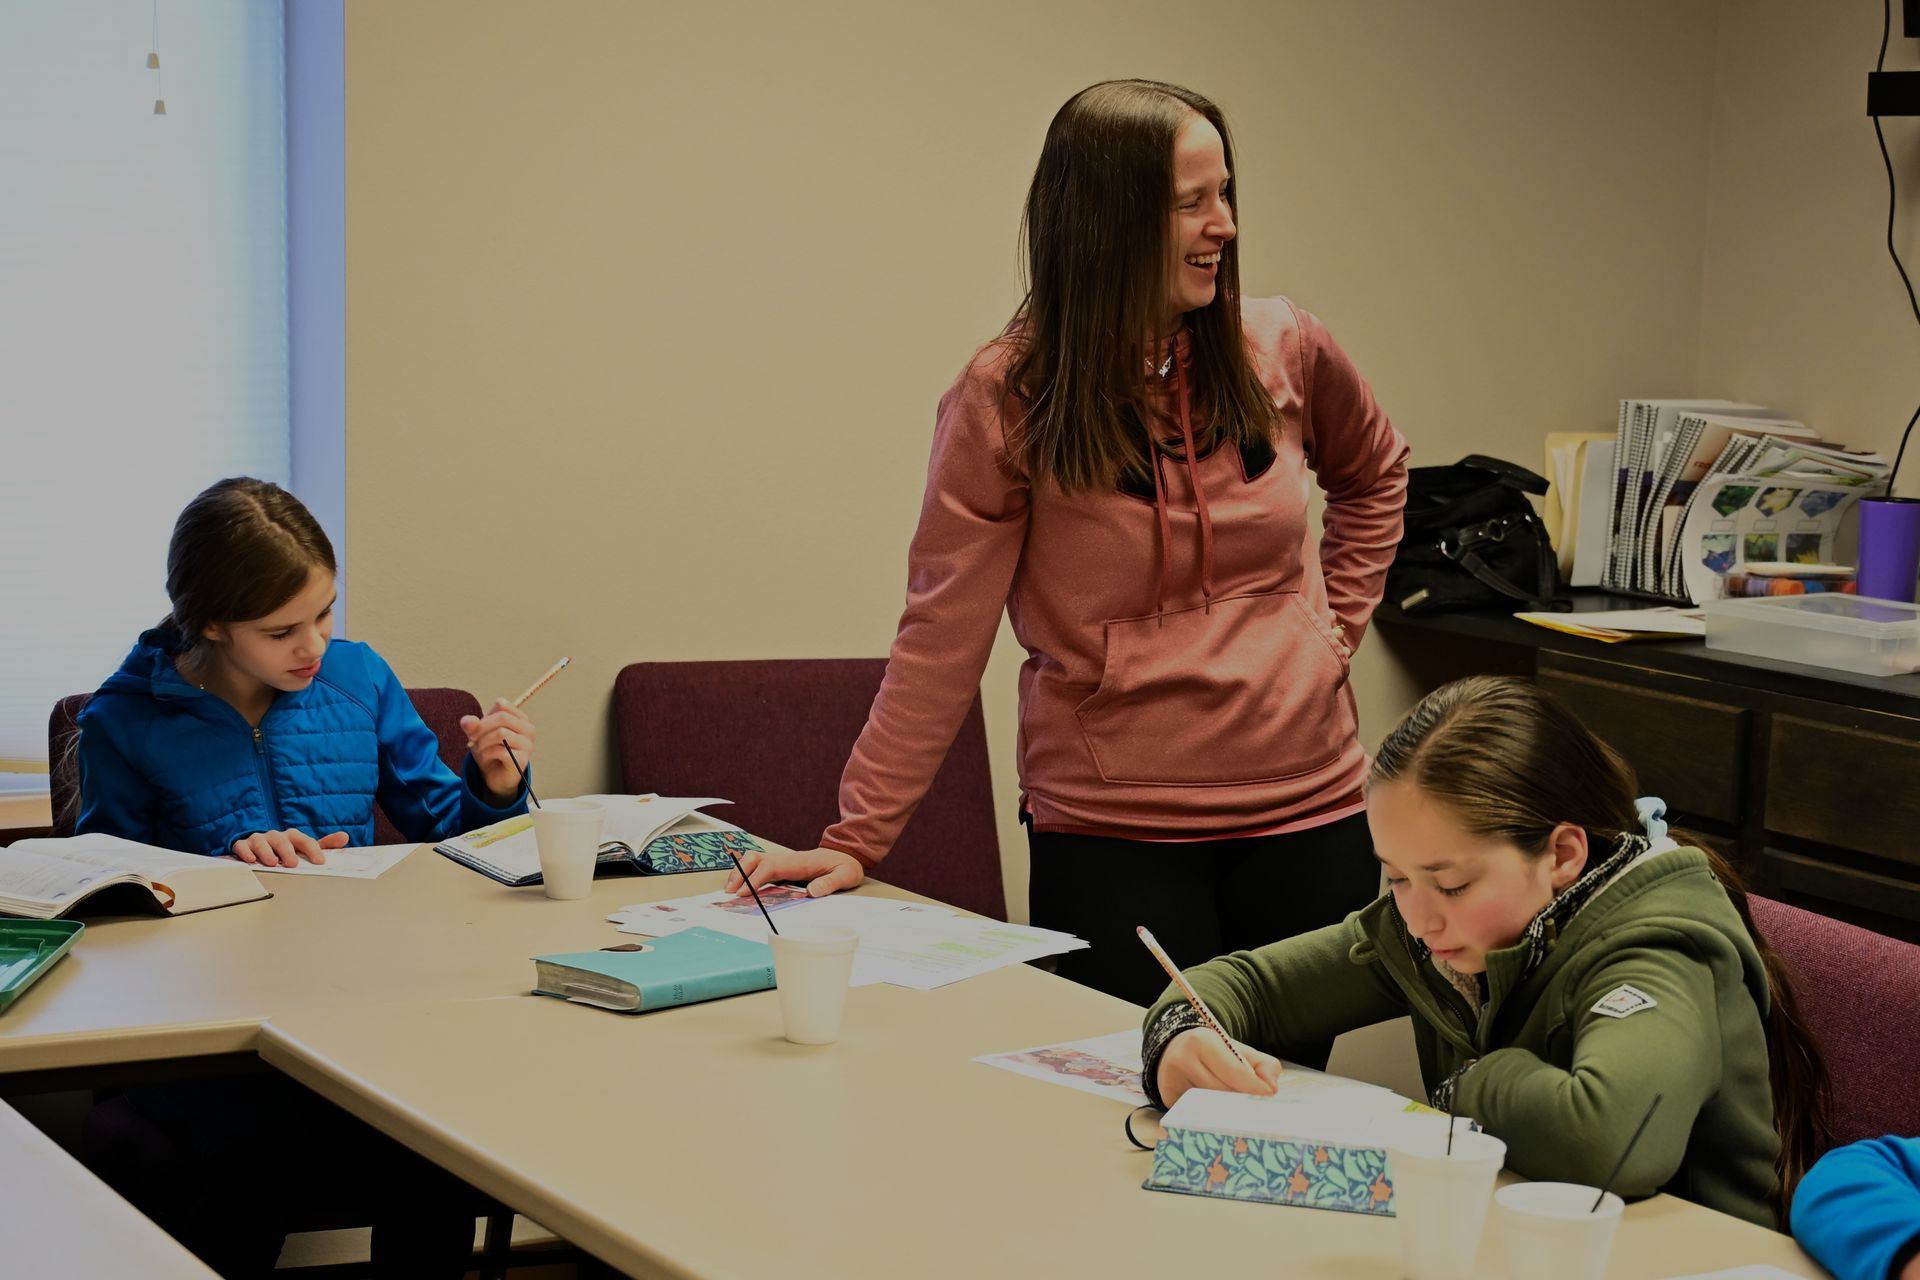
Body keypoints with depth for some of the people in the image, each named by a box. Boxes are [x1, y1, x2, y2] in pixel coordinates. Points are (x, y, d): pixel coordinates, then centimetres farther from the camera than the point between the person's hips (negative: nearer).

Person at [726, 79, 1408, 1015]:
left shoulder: (1282, 350, 2)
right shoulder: (1009, 398, -8)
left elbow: (1374, 478, 24)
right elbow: (941, 636, -7)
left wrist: (1335, 626, 11)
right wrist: (855, 839, -10)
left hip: (1307, 813, 4)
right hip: (1108, 838, -3)